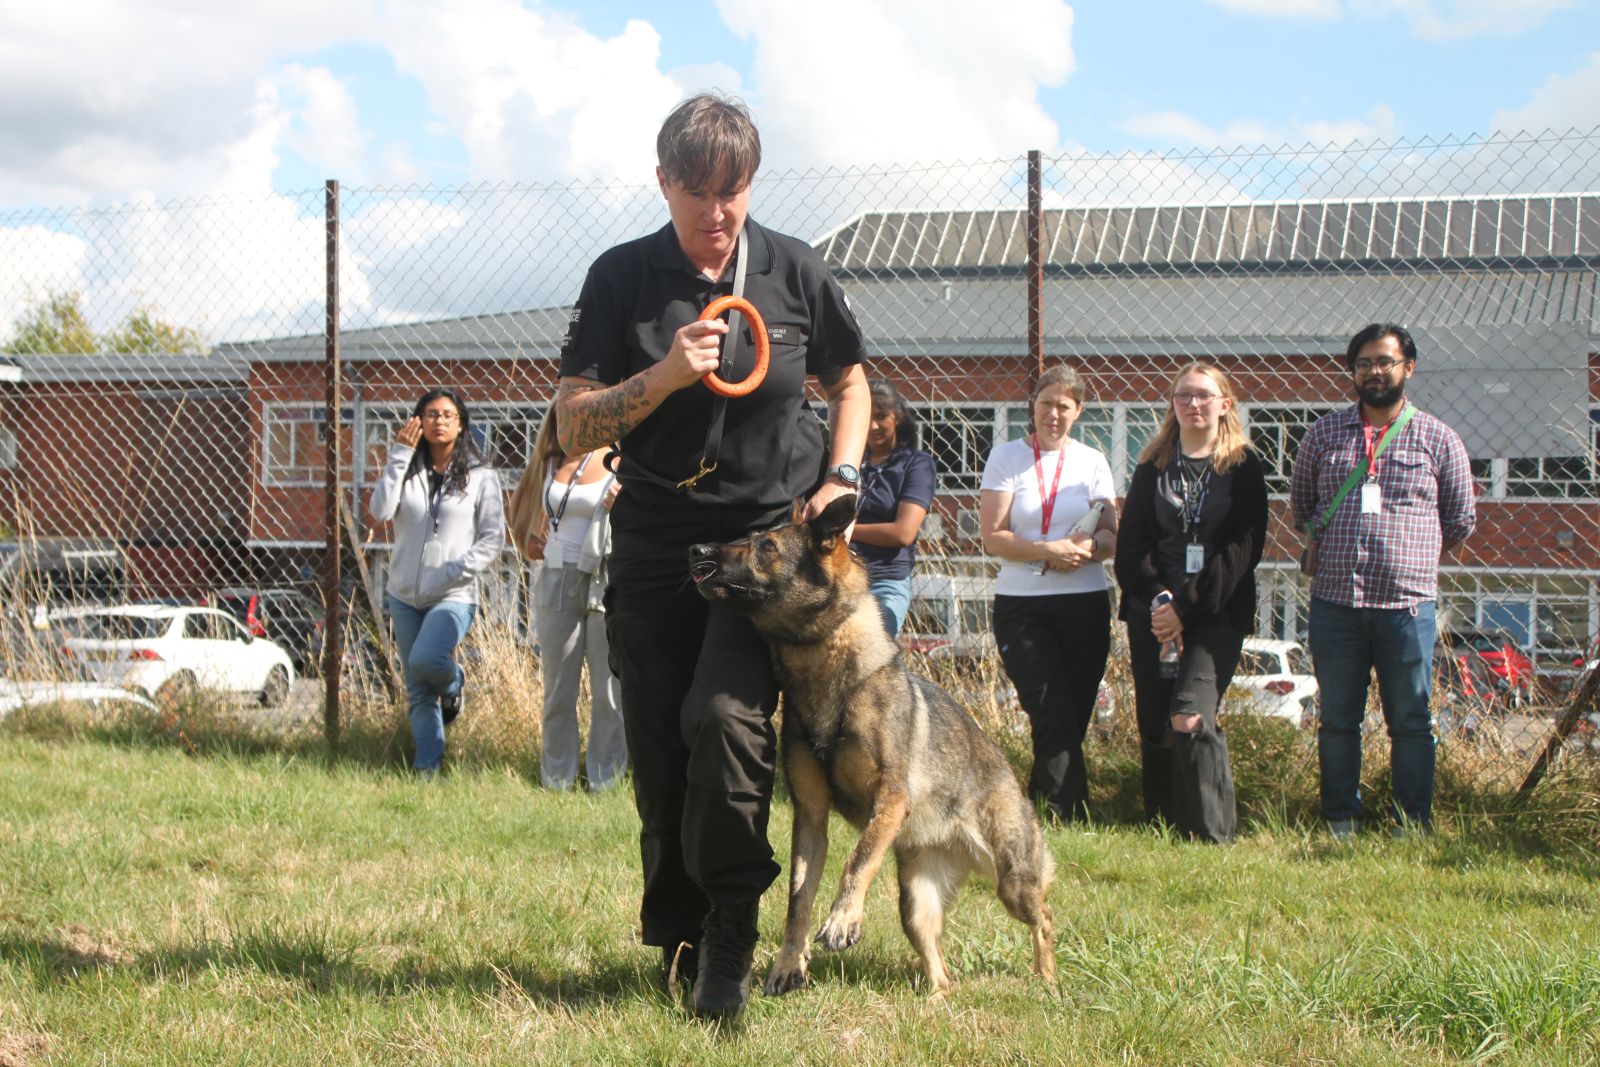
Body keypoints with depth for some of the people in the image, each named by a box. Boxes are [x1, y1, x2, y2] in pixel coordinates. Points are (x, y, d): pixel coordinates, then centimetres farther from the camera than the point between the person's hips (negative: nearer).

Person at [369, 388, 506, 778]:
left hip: (454, 596, -3)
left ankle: (453, 681, 7)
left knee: (425, 661, -27)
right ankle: (427, 768, 14)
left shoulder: (479, 477, 0)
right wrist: (398, 456, -10)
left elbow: (493, 539, -3)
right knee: (418, 691, 6)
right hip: (405, 594, 4)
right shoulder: (408, 471, 7)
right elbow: (380, 511, -9)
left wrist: (454, 571, -14)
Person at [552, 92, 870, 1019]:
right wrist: (663, 377, -18)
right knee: (662, 758, 2)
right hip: (657, 548, 2)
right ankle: (677, 946, 19)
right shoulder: (622, 278, -1)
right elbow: (573, 426, -2)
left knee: (726, 715, -22)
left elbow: (850, 382, 18)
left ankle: (731, 932, -6)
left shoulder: (795, 271, 1)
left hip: (771, 535, -1)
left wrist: (841, 476, 1)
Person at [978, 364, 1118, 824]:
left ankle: (1039, 811, 16)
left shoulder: (1092, 462, 11)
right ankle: (1068, 816, -13)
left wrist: (1088, 549, -16)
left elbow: (1111, 537, 7)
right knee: (1054, 719, -13)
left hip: (1085, 605, 3)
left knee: (1073, 721, 3)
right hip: (1022, 605, -3)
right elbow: (993, 537, -4)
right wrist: (1049, 551, -18)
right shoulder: (1007, 457, 4)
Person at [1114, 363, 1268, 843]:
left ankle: (1211, 834, -11)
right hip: (1152, 613, 4)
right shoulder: (1153, 465, 13)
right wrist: (1156, 598, -10)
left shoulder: (1243, 466, 4)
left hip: (1217, 613, -4)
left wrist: (1186, 607, -10)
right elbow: (1131, 543, 8)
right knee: (1154, 726, 2)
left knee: (1190, 718, -19)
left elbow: (1243, 549, -4)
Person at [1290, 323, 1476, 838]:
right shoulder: (1324, 433, 9)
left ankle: (1414, 825, 11)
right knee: (1338, 719, 7)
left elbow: (1461, 519, 13)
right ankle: (1341, 821, 16)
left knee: (1410, 720, 3)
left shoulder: (1438, 439, 4)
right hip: (1334, 602, 2)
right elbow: (1299, 503, 21)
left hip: (1407, 603, -2)